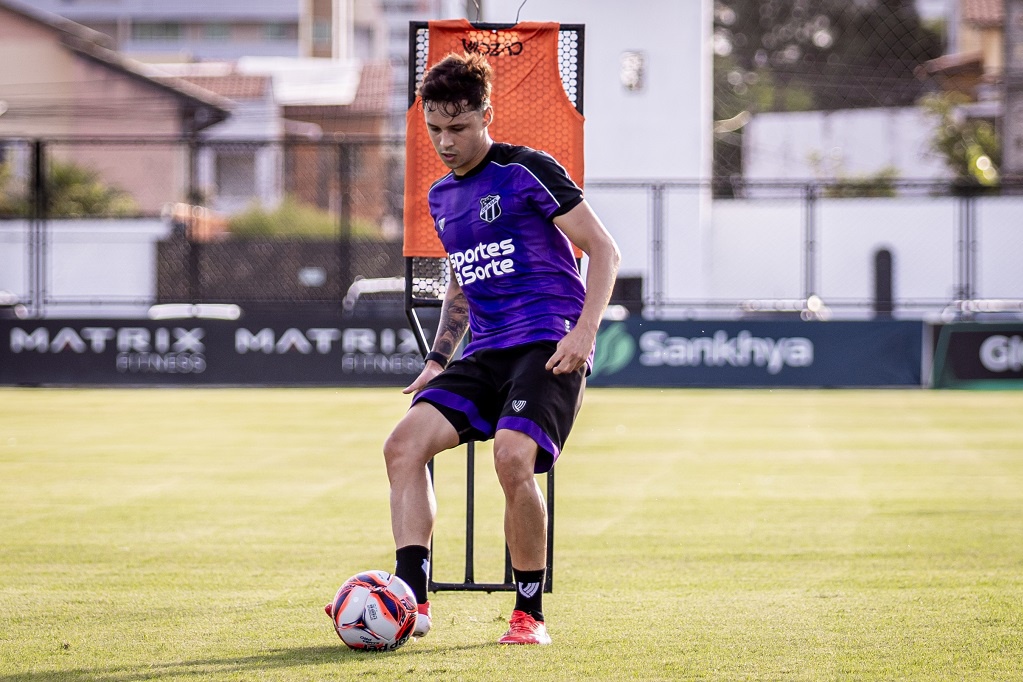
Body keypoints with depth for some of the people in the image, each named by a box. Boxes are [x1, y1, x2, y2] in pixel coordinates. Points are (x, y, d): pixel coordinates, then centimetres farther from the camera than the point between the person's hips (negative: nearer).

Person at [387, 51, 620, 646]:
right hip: (485, 354, 7)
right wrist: (438, 359, 19)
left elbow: (604, 250, -5)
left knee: (513, 458, -29)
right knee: (405, 443, -16)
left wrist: (584, 332, -17)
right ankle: (412, 601, -19)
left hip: (548, 346, -7)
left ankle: (531, 614, -12)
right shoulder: (441, 197, 18)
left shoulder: (527, 171, -4)